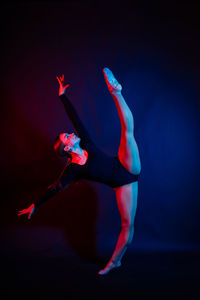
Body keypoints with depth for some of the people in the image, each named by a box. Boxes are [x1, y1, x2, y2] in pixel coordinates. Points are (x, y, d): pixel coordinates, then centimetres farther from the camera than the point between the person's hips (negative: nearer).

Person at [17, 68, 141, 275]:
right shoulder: (73, 169, -11)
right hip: (122, 184, -3)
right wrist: (35, 205, -5)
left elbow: (74, 117, 3)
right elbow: (55, 188, -7)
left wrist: (63, 96, 3)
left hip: (127, 168, 3)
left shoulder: (86, 144, 1)